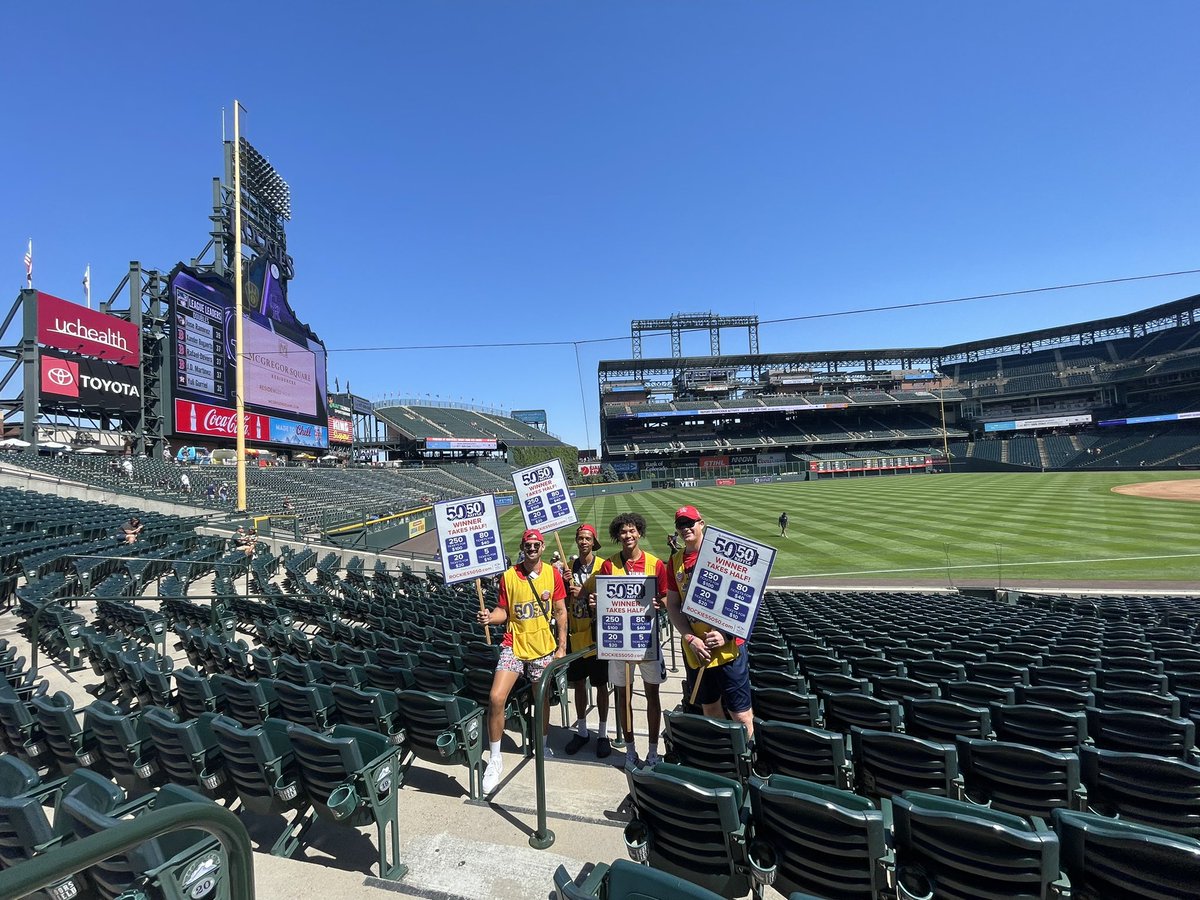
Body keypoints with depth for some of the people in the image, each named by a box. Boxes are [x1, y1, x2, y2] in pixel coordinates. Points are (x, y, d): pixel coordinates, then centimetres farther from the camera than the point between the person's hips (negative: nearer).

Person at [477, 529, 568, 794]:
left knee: (542, 698, 16)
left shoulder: (553, 574, -3)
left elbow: (560, 611, 2)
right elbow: (503, 611, 2)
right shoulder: (508, 576, -4)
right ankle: (495, 758, 5)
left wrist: (562, 645, -1)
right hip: (513, 645, -1)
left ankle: (543, 745, 42)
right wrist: (490, 617, -21)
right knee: (496, 698, -13)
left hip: (543, 647, 1)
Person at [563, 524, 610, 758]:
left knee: (600, 684, 7)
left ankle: (603, 734, 21)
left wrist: (584, 594, -20)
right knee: (578, 683, 14)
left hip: (596, 634, -4)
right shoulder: (570, 566, 5)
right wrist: (567, 586, -11)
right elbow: (565, 602, 9)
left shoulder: (602, 566, -8)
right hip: (575, 634, 4)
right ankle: (582, 731, 29)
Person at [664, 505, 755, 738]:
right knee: (710, 709, 18)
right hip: (694, 648, 4)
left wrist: (726, 634, -17)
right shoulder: (675, 562, 6)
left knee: (740, 712, -1)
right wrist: (691, 639, -7)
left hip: (727, 646, -4)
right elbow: (672, 606, 7)